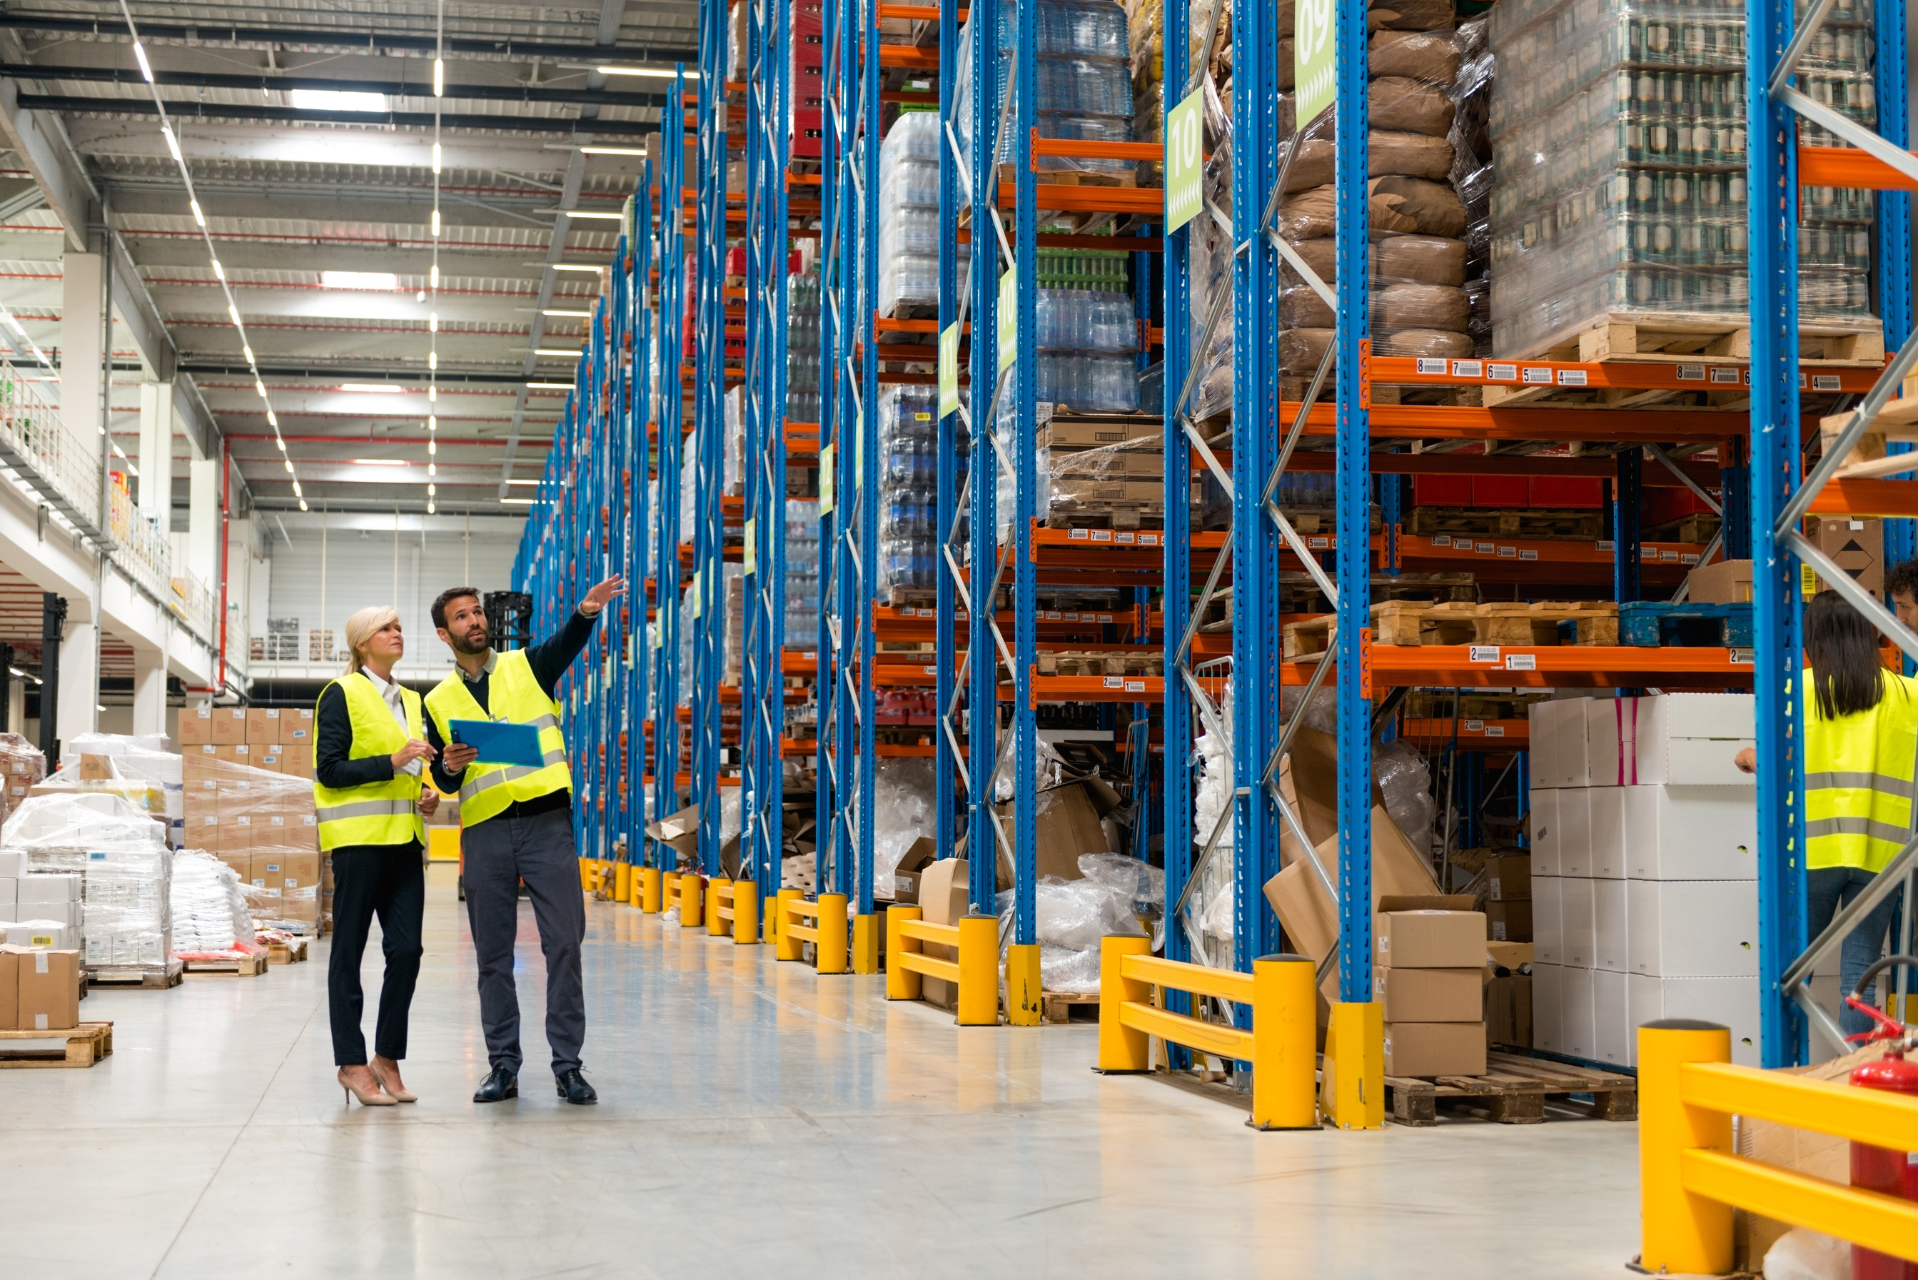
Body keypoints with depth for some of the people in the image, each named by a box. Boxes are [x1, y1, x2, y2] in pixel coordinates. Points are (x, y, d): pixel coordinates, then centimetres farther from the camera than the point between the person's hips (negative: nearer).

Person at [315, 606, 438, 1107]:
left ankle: (387, 1056, 12)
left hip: (403, 839, 6)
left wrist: (427, 793, 10)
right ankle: (351, 1063, 6)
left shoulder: (410, 701, 19)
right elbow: (328, 769, -10)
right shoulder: (341, 694, -2)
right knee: (349, 952, 0)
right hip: (358, 837, -6)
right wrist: (392, 762, -17)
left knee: (406, 951, 0)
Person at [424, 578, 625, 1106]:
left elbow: (567, 644, -14)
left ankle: (567, 1065, 1)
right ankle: (503, 1065, 13)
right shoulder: (439, 701, 13)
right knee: (493, 953, 5)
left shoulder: (528, 666, 8)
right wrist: (450, 766, -13)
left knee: (564, 943, -5)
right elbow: (443, 783, 11)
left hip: (547, 823, -2)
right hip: (484, 831, 2)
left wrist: (586, 611, -36)